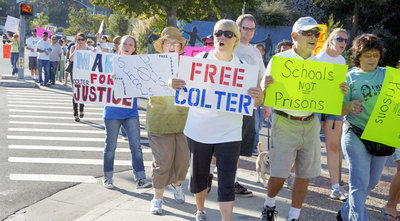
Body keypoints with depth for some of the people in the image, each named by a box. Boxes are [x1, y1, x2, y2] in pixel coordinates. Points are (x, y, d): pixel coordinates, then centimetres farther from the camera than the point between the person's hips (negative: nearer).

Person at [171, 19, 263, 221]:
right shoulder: (201, 59, -2)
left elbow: (253, 103, 1)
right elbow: (185, 86, 5)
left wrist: (258, 97, -23)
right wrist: (174, 83, -19)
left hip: (229, 134, -1)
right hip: (198, 130, 1)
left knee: (227, 183, -4)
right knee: (198, 177, 16)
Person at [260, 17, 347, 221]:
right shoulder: (280, 59, -3)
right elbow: (264, 95, -2)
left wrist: (339, 92, -7)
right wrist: (264, 86, -25)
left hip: (310, 124, 4)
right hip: (285, 122, -4)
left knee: (304, 174, 8)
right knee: (279, 174, -2)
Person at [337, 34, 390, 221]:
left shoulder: (387, 74, 6)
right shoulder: (350, 77, -2)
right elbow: (339, 110, -4)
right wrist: (350, 105, -25)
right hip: (356, 135, -4)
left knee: (371, 183, 14)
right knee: (359, 184, -10)